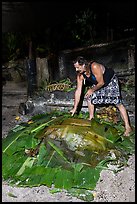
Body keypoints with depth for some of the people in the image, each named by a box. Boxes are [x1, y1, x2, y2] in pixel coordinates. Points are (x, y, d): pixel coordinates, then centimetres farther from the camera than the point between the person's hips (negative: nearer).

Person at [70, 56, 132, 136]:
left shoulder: (94, 67, -38)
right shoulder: (80, 75, -16)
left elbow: (101, 83, -29)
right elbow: (78, 91, -14)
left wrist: (92, 90, -15)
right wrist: (75, 108, -13)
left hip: (111, 80, -7)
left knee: (118, 103, -12)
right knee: (90, 97, -2)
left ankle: (128, 127, -11)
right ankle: (91, 118, 17)